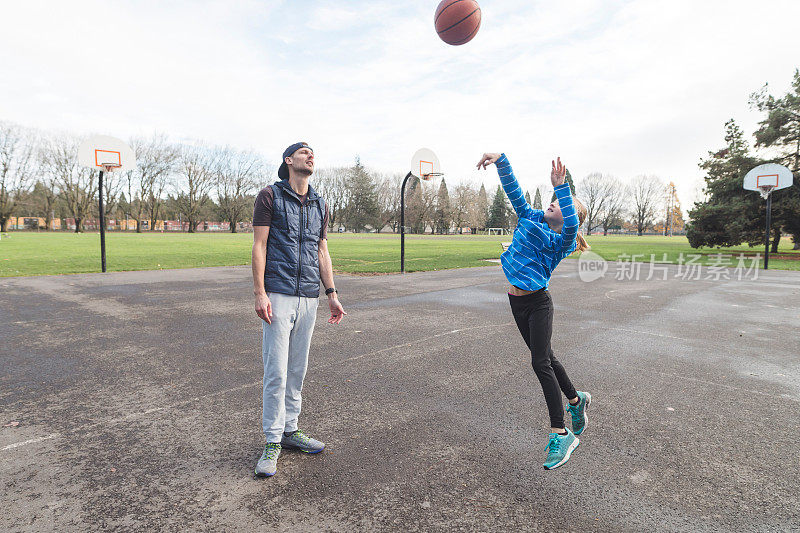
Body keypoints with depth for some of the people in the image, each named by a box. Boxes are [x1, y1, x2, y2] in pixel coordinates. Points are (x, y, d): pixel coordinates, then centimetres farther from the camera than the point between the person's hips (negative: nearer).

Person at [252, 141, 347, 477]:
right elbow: (259, 246, -4)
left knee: (298, 369, 11)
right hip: (278, 296, -5)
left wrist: (332, 294, 12)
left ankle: (290, 430, 25)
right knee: (276, 371, -3)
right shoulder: (270, 196, 1)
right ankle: (272, 443, 11)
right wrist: (260, 292, -13)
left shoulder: (320, 205, 17)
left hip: (309, 298, 5)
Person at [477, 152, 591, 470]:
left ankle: (559, 433, 1)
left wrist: (560, 186, -38)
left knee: (541, 363, -9)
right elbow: (513, 190, 2)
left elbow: (571, 226, -35)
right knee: (545, 358, 17)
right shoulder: (530, 217, 6)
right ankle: (577, 400, 39)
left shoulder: (561, 241, -12)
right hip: (517, 301, 7)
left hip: (537, 303, -7)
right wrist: (500, 160, -10)